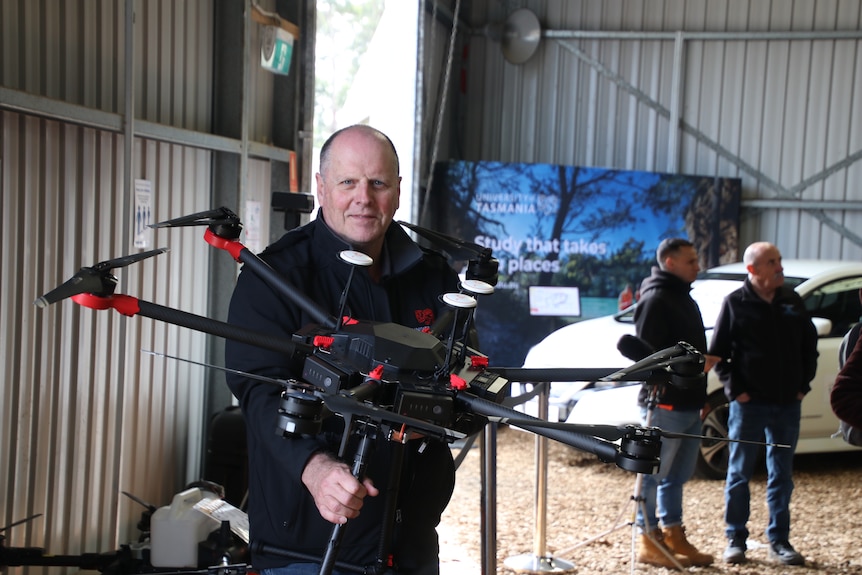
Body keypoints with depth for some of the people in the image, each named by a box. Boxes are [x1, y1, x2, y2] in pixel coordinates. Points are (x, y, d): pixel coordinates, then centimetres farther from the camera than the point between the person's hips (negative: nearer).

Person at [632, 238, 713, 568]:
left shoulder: (684, 299, 18)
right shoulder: (656, 299, -13)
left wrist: (701, 395, 21)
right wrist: (656, 393, -22)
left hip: (689, 404, 10)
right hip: (665, 404, -10)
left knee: (677, 476, 15)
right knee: (655, 474, -1)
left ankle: (673, 537, 24)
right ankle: (648, 542, 6)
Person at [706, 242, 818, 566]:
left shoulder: (792, 301, 8)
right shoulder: (735, 303, -4)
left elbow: (810, 345, 15)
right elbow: (717, 353, -3)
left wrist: (804, 384, 6)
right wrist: (734, 389, -10)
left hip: (788, 405, 4)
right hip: (749, 404, -4)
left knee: (781, 476, 9)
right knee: (739, 474, 4)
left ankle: (779, 542, 17)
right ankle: (735, 539, 14)